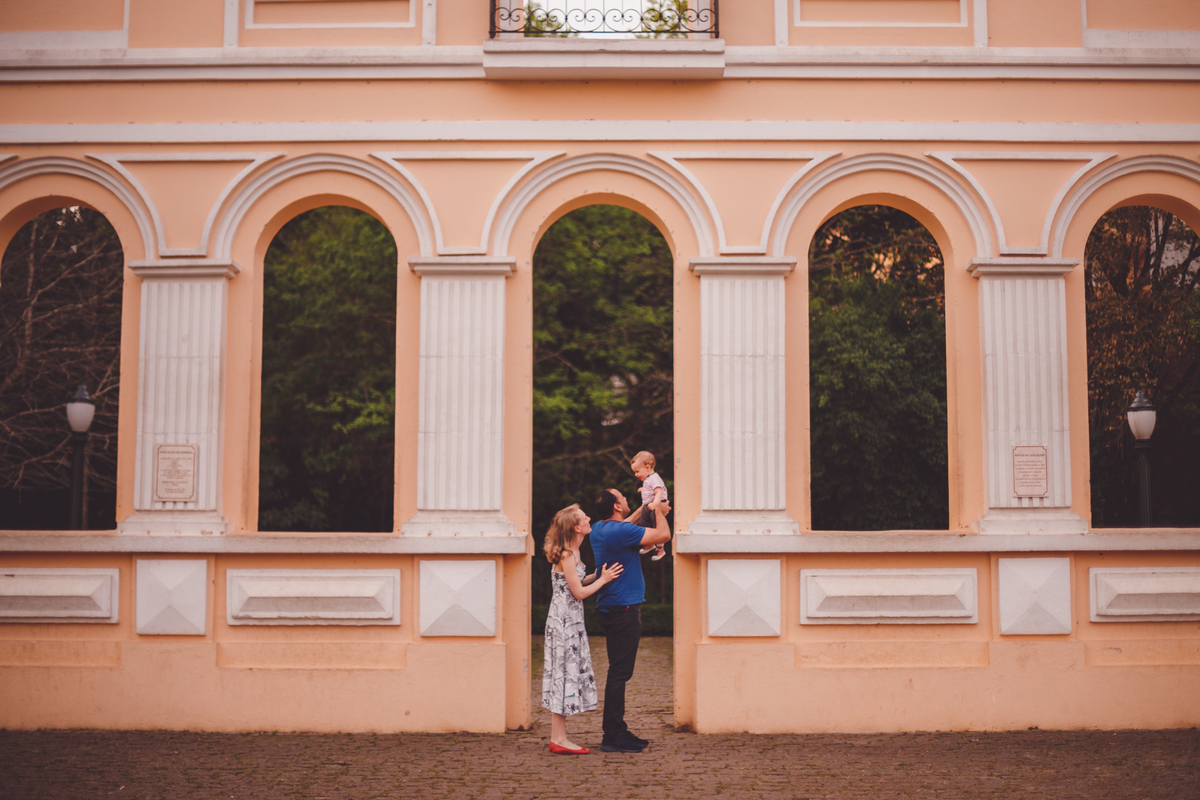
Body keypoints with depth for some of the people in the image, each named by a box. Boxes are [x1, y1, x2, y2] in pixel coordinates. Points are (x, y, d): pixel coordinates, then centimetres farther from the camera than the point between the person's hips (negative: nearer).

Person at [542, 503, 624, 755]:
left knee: (566, 673, 9)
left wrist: (600, 575, 6)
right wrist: (603, 579, -7)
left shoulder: (571, 553, 12)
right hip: (565, 621, -9)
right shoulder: (567, 555, -17)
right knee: (565, 672, -6)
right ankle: (559, 740, -1)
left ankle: (558, 738, 13)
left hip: (569, 620, 9)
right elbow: (579, 592, -15)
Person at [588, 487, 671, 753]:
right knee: (619, 673, -6)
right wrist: (659, 511, 1)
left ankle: (616, 731, 21)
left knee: (619, 672, 15)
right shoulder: (620, 531, -19)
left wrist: (646, 510, 30)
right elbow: (664, 535, -17)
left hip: (610, 608, 10)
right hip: (623, 609, -10)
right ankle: (613, 737, -2)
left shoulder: (599, 529, 10)